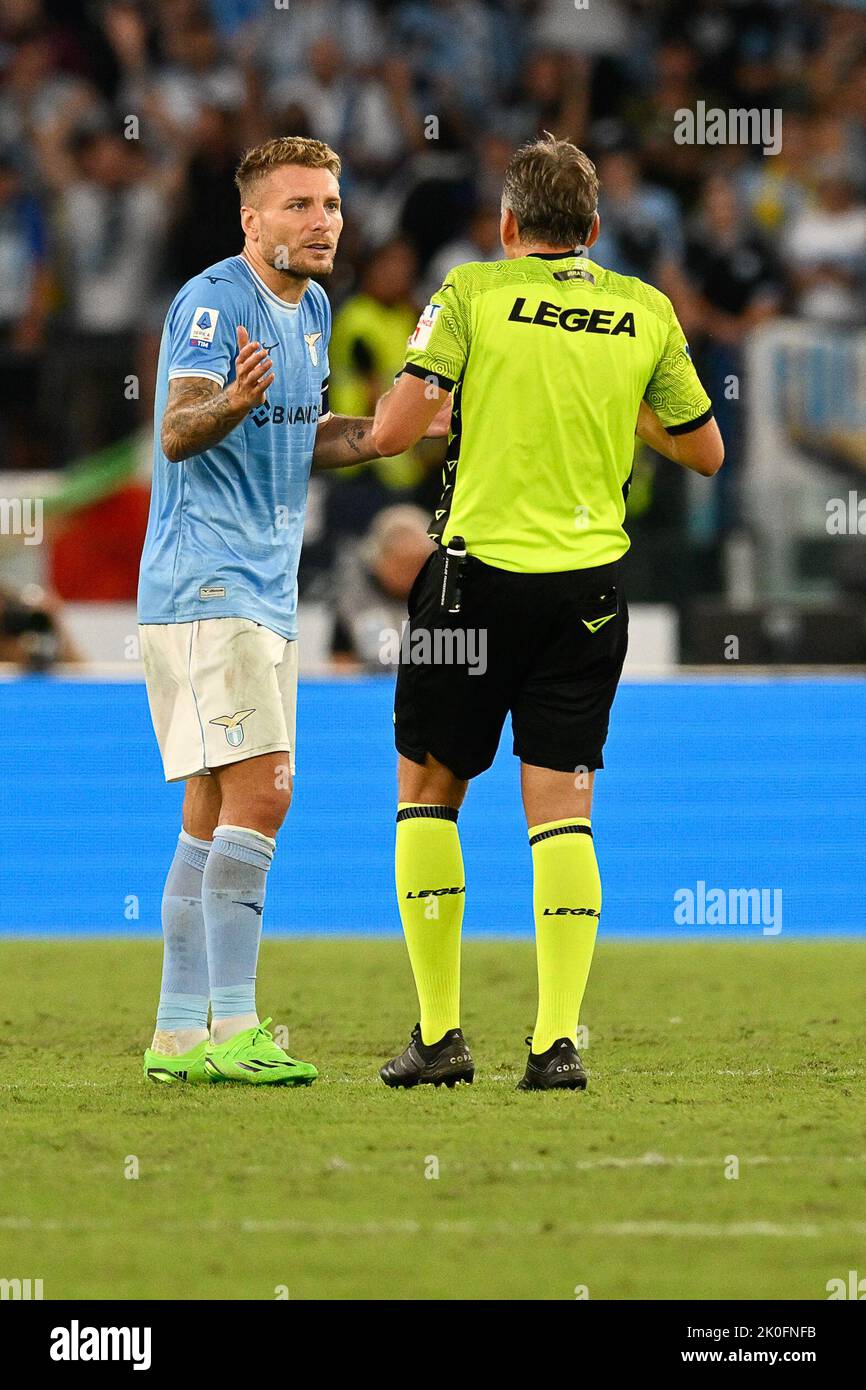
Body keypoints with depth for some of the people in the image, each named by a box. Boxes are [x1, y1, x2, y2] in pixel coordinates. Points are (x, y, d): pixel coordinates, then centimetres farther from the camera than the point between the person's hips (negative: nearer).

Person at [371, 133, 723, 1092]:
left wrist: (403, 399, 11)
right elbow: (704, 452, 13)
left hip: (480, 571, -3)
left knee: (428, 789, 10)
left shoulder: (472, 294, -5)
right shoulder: (646, 313, 5)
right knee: (563, 807, 4)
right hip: (591, 583, 3)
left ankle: (439, 1032, 5)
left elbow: (392, 431, -12)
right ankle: (558, 1038, -7)